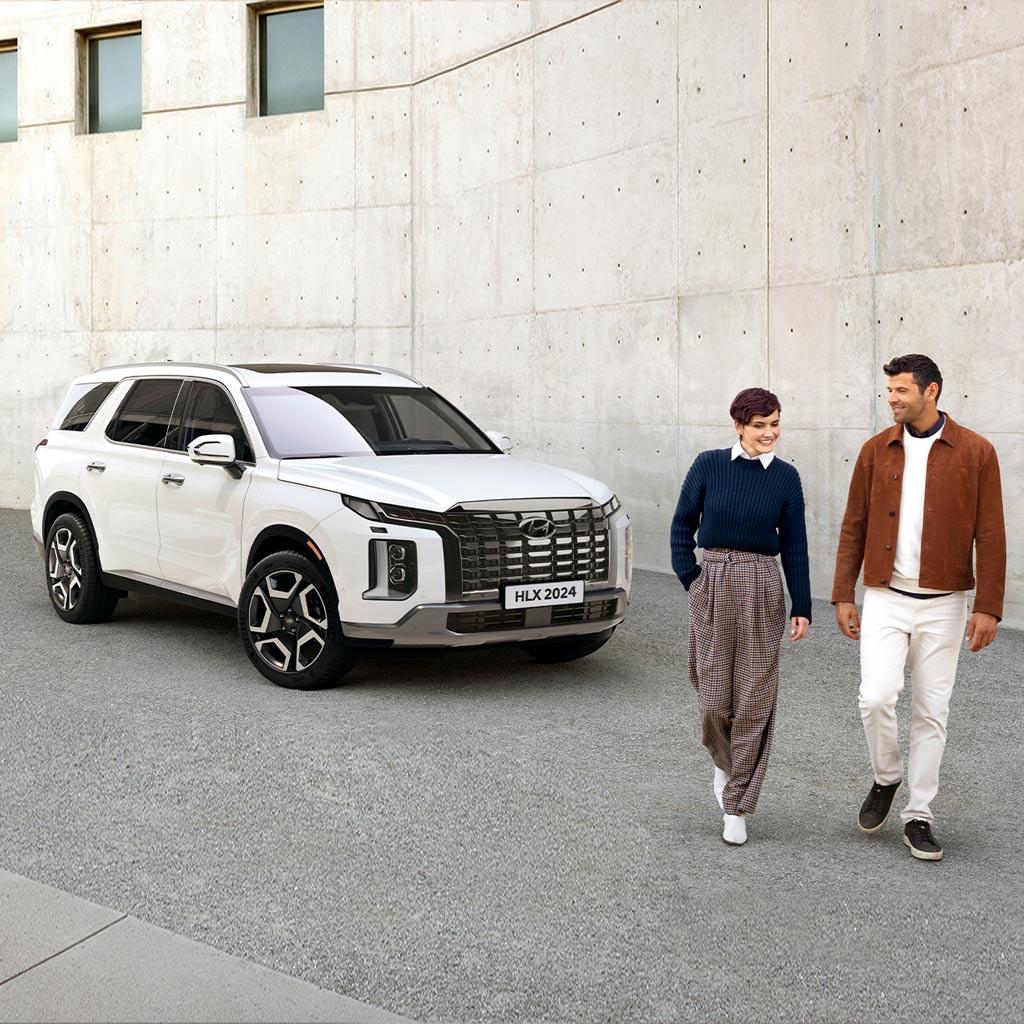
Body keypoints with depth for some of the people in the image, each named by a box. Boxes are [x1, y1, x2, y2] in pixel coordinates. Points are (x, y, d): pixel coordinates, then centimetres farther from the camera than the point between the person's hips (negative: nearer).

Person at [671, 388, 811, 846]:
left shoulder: (785, 477, 1)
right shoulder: (708, 465, -2)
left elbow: (794, 545, 4)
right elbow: (683, 524, 7)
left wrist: (802, 607, 1)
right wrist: (690, 578, -1)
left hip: (762, 589, 1)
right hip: (712, 586, 0)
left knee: (755, 700, 0)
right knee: (713, 698, 1)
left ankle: (736, 808, 10)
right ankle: (725, 762, 34)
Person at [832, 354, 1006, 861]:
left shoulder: (975, 452, -4)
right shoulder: (876, 450, 2)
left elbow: (990, 535, -3)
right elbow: (854, 527, 7)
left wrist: (988, 607, -8)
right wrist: (843, 596, 4)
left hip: (942, 603, -1)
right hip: (885, 598, 1)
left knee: (931, 712, 6)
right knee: (876, 698, -12)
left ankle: (918, 816, 19)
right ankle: (886, 779, 17)